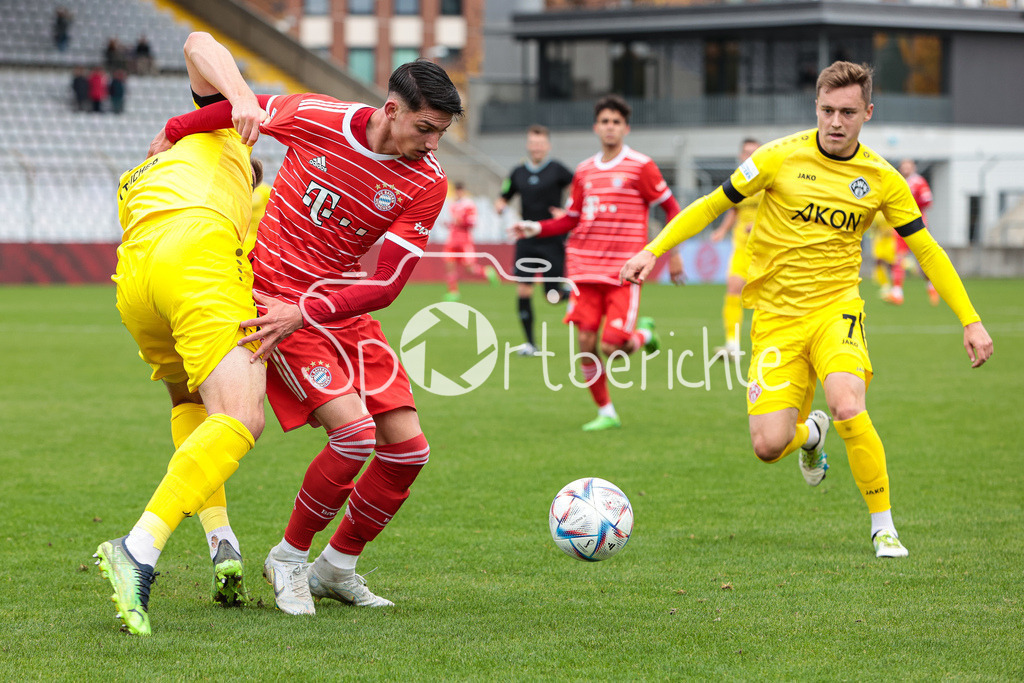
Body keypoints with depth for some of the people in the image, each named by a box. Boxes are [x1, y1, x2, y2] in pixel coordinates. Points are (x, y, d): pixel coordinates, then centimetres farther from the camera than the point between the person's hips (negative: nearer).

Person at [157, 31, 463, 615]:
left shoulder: (427, 183, -10)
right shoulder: (317, 118, -15)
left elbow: (386, 284, -14)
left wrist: (305, 313, -24)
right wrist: (170, 136, 8)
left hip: (344, 308, 4)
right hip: (274, 297, -4)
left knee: (407, 448, -3)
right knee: (354, 432, -20)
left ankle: (337, 567, 18)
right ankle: (289, 557, 1)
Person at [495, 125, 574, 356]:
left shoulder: (557, 170, -5)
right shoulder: (518, 173, 8)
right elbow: (503, 198, 17)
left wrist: (567, 213, -14)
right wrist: (500, 205, -5)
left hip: (553, 241, -3)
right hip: (527, 241, 4)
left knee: (553, 295, -4)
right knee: (523, 290, -6)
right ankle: (530, 343, 3)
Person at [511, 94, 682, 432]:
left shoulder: (641, 166, -2)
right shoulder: (584, 171, 12)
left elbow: (670, 207, 3)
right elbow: (571, 219, 19)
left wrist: (673, 251, -2)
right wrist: (535, 228, 4)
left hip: (624, 271, -4)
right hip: (586, 268, 4)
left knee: (612, 347, -13)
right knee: (586, 342, -3)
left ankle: (645, 334, 22)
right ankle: (606, 413, 12)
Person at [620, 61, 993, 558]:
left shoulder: (882, 179, -1)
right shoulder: (781, 158, -5)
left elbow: (927, 251, 7)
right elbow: (714, 204, 4)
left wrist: (971, 320, 2)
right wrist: (655, 250, -4)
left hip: (836, 310, 0)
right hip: (775, 318, 0)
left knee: (847, 407, -30)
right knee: (769, 445, -12)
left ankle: (883, 527, -12)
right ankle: (809, 435, 29)